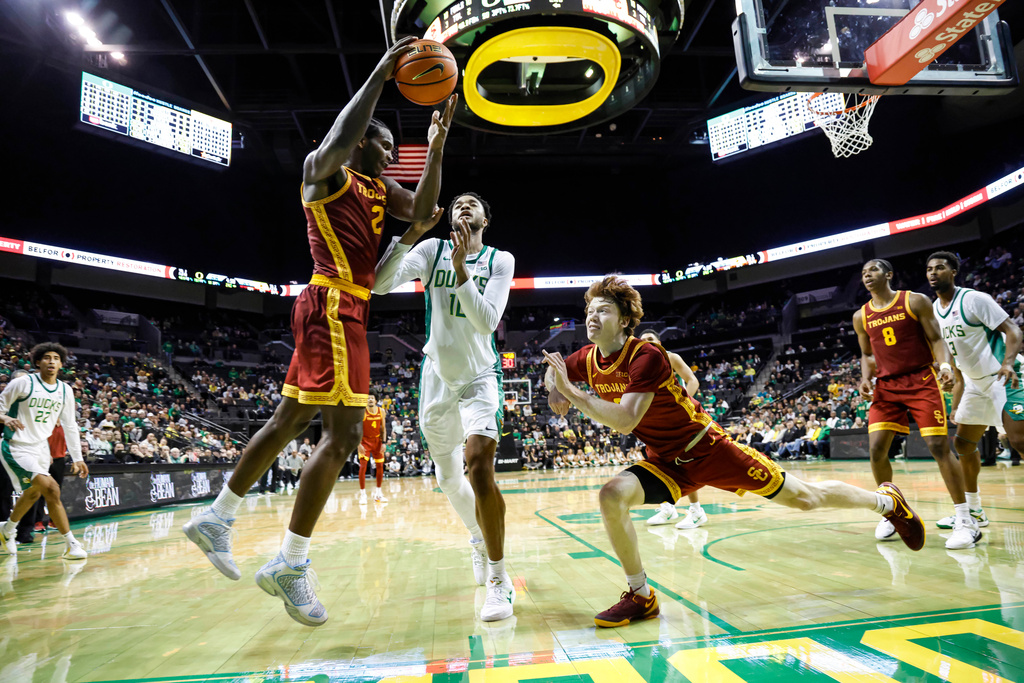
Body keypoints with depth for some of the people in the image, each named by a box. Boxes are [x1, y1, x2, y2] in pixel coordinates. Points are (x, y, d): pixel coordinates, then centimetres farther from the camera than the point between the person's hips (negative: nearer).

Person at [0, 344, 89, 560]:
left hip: (41, 447, 7)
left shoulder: (65, 391, 4)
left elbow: (70, 426, 10)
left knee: (33, 493, 23)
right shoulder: (23, 383, -12)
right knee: (51, 489, -20)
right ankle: (71, 545, -13)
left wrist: (77, 458, 10)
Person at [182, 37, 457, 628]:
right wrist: (380, 75, -18)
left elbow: (421, 212, 7)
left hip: (348, 311, 9)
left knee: (291, 420, 14)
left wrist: (437, 146, 0)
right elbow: (336, 143, -25)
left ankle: (217, 519, 28)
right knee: (344, 435, -13)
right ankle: (290, 565, -5)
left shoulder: (380, 188, 22)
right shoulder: (324, 171, -1)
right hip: (333, 306, -9)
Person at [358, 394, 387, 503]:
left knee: (380, 466, 5)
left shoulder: (381, 411, -4)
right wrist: (359, 444, -20)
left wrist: (383, 443, -4)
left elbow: (383, 428, 4)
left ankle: (378, 493, 16)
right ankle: (362, 494, -8)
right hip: (365, 440, -4)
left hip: (377, 440, 4)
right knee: (363, 466, -15)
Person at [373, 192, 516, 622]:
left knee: (479, 465, -25)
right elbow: (379, 284, -16)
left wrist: (460, 266, -24)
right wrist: (412, 233, -25)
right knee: (449, 479, 15)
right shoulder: (431, 250, -1)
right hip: (438, 378, 3)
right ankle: (478, 539, 45)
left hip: (480, 377, -2)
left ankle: (499, 579, -12)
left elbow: (487, 322, -17)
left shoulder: (500, 260, -3)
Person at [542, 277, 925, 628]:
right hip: (665, 462, 5)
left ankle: (887, 501, 38)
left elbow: (625, 420, -37)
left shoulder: (646, 356, -28)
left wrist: (572, 393, -40)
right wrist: (556, 390, -9)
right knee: (612, 496, -20)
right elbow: (552, 373, 13)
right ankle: (641, 597, -1)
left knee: (803, 498, 8)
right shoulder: (587, 360, -7)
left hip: (707, 449, -5)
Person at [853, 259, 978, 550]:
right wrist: (865, 379, -1)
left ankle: (965, 520, 1)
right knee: (876, 449, -5)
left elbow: (936, 339, -2)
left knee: (939, 446, -11)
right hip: (886, 386, 4)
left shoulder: (915, 301, -1)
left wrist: (945, 365, -21)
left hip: (922, 381, -3)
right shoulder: (861, 317, 9)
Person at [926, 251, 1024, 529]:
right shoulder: (933, 311, 7)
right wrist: (956, 404, 14)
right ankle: (973, 511, 20)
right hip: (976, 382, 8)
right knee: (964, 443, 8)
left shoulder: (974, 299, -14)